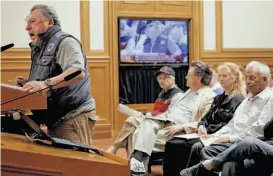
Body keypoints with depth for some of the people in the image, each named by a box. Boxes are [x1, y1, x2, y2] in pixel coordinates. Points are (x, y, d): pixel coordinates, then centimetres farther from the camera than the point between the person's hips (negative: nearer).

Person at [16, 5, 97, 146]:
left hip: (74, 118, -9)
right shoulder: (39, 49, 20)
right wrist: (27, 84, 5)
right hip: (56, 120, 9)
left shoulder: (64, 42, -9)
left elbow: (78, 72, -26)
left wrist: (46, 83, -35)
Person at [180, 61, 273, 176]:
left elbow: (259, 130, -17)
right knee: (197, 147, -9)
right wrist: (215, 135, 9)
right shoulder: (249, 97, 25)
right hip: (232, 139, 9)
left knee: (208, 151, -26)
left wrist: (230, 138, -17)